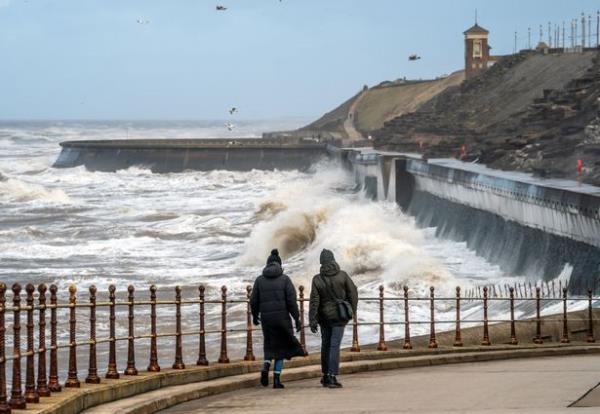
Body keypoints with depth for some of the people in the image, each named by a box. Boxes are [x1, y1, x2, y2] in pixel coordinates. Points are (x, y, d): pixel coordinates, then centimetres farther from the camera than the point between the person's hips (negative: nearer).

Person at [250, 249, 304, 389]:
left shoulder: (260, 280, 3)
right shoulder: (285, 279, -2)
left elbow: (254, 301, 4)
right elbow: (291, 300, -8)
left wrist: (255, 315, 21)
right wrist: (297, 318, -3)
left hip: (266, 318, 2)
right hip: (282, 317, -2)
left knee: (270, 344, 20)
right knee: (281, 346, 11)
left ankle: (265, 367, -7)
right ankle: (276, 379, 4)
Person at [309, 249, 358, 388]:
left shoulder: (317, 279, -6)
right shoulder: (342, 275, -8)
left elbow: (314, 301, -10)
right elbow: (353, 293, -4)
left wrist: (312, 321, -9)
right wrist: (352, 311, 10)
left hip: (324, 316, 2)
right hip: (339, 315, -2)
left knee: (326, 345, 17)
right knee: (334, 345, -5)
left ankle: (326, 376, 25)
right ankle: (332, 378, -13)